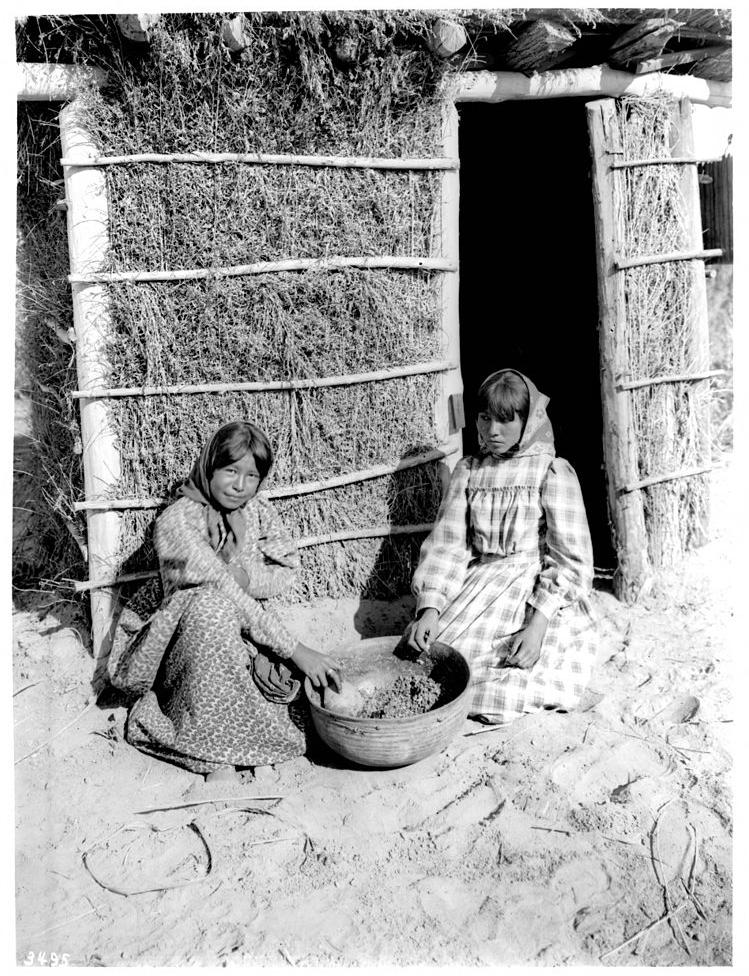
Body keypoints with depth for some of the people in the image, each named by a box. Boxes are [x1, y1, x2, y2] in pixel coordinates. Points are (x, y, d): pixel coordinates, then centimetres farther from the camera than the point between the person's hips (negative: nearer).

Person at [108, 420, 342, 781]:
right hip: (180, 639, -5)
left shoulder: (257, 510, -1)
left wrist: (244, 575, -28)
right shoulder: (176, 523, -22)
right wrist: (295, 650, -30)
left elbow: (287, 570, -6)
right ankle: (216, 753, -28)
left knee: (284, 676, -26)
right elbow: (226, 595, -28)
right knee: (212, 605, -38)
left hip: (243, 630, 5)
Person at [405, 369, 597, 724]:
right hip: (480, 585, 4)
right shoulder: (467, 471, 9)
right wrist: (428, 608, -15)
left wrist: (538, 624, -20)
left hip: (541, 592, -3)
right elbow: (446, 543, 1)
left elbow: (570, 558, -9)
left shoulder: (553, 472, -3)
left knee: (504, 695, -20)